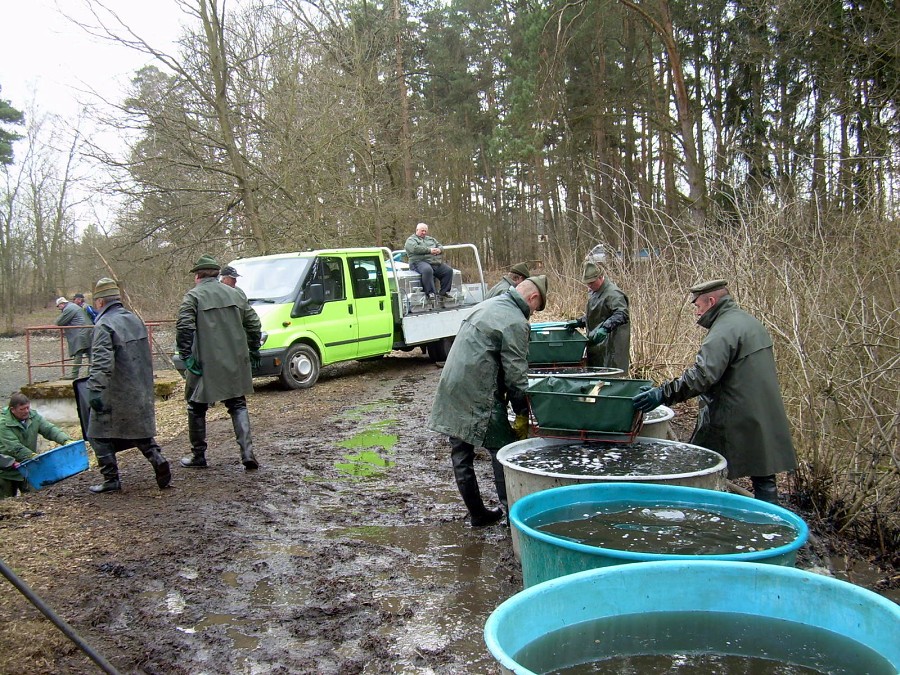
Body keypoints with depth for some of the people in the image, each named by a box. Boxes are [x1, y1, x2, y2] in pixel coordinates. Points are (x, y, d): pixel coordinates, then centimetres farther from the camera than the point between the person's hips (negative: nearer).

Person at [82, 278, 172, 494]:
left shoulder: (104, 326, -15)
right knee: (141, 430, 20)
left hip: (114, 395, -7)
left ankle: (111, 479, 8)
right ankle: (158, 460, 4)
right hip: (141, 393, 7)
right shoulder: (136, 320, 10)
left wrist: (94, 390, -29)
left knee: (100, 434, 7)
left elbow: (102, 363, -26)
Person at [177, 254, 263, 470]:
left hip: (205, 365, -4)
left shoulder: (193, 296, -5)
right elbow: (254, 324, 11)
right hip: (235, 364, 4)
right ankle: (247, 453, -1)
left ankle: (198, 456, 21)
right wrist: (253, 351, 20)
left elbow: (184, 328, -18)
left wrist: (186, 356, -14)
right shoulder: (236, 294, 10)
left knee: (197, 409, 13)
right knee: (238, 406, 13)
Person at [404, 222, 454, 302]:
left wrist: (439, 250, -2)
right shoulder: (411, 240, 10)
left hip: (436, 262, 6)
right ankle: (430, 293, -36)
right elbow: (415, 248, -10)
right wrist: (429, 250, -14)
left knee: (449, 270, -13)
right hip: (420, 262, -6)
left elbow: (440, 246, 24)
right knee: (427, 270, -40)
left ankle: (444, 292, -7)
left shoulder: (431, 239, 31)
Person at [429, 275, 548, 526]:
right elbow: (516, 374, -13)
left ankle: (477, 513, 22)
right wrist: (523, 414, -4)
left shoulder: (487, 306, 17)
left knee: (461, 457, 11)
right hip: (478, 399, -9)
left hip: (450, 393, 9)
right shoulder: (515, 322, -12)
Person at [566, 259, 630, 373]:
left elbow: (622, 314, -27)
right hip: (596, 346, 10)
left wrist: (605, 328, -38)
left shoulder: (613, 293, -14)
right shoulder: (593, 292, 19)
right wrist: (579, 322, 17)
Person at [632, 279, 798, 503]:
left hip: (732, 422, -9)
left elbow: (702, 375, -29)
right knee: (763, 478, 13)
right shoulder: (752, 323, 14)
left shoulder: (724, 331, -17)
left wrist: (663, 394, -29)